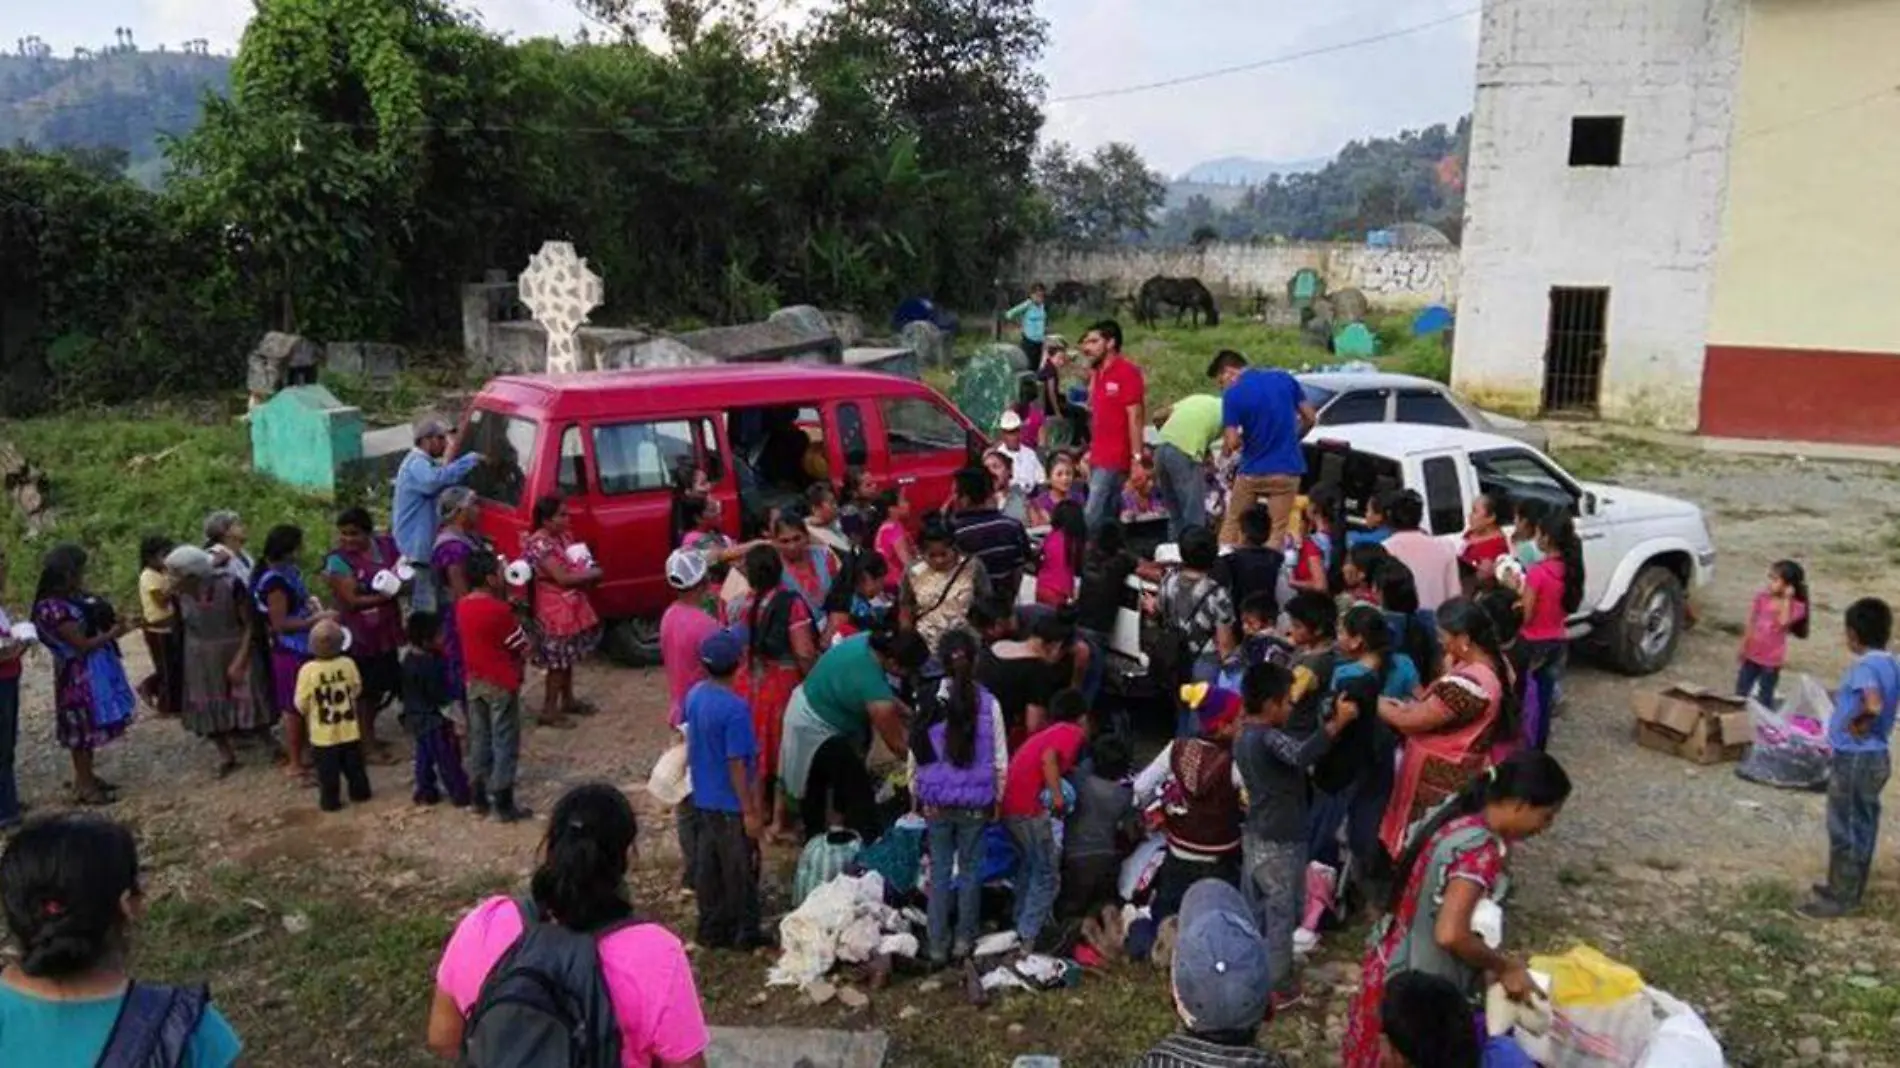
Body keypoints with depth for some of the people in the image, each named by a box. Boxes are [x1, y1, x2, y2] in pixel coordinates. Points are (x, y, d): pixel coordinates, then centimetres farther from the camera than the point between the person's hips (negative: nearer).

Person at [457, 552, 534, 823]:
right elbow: (523, 648, -12)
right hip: (501, 684, -7)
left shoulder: (462, 606, 1)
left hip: (474, 682, 7)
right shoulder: (499, 610, -20)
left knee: (479, 740, 17)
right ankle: (504, 805, 4)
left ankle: (477, 799, 24)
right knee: (505, 743, 1)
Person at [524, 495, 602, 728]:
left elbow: (576, 562, 18)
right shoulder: (539, 544, -22)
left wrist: (589, 571, -4)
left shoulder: (564, 535, 6)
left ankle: (568, 700, 33)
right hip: (555, 609, -9)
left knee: (568, 657, 19)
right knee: (558, 660, -1)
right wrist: (592, 574, -14)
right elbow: (562, 578, -24)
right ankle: (549, 710, 9)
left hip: (571, 605, 9)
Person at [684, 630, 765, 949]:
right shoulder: (735, 708, -26)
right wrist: (751, 811, -16)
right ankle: (744, 933, 20)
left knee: (707, 866, 17)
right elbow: (737, 764, -23)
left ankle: (711, 928, 29)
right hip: (731, 805, -7)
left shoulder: (694, 694, -2)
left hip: (702, 799, 7)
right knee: (741, 870, 8)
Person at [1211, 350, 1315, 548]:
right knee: (1278, 529, 5)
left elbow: (1232, 442, -14)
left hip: (1252, 471, -3)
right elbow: (1309, 418, 7)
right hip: (1286, 469, 3)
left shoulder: (1232, 394, -10)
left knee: (1232, 522, 14)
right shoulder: (1285, 378, 3)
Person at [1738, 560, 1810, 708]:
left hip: (1772, 658, -4)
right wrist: (1743, 647, 9)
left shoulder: (1795, 606, -14)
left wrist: (1786, 599, -27)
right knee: (1741, 691, 14)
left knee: (1765, 697, 7)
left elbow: (1783, 622, -32)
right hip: (1752, 653, 4)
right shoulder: (1763, 596, -3)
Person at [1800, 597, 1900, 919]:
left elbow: (1874, 705, -36)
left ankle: (1838, 899, 9)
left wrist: (1857, 722, -19)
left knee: (1843, 830, 1)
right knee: (1862, 827, 17)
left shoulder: (1864, 667, -21)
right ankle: (1850, 891, 29)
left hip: (1854, 760, -9)